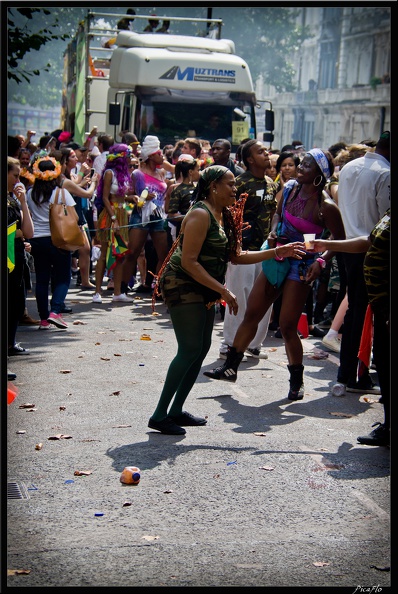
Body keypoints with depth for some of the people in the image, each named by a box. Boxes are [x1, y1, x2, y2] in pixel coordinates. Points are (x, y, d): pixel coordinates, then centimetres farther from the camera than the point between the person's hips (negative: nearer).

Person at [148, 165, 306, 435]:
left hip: (203, 289, 9)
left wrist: (277, 253, 6)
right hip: (182, 285, -9)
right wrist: (222, 290, -22)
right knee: (190, 349, -13)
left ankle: (176, 410, 15)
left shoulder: (225, 216, 11)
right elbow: (189, 261, -22)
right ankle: (160, 415, -9)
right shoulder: (201, 214, -18)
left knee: (202, 348, 7)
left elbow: (237, 256, 12)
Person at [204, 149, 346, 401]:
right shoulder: (290, 187, 0)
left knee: (287, 326, -3)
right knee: (251, 314, 9)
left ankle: (297, 381, 16)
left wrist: (322, 261, -21)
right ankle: (231, 366, 21)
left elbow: (341, 240, -8)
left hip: (301, 266, -6)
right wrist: (273, 231, 0)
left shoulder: (326, 206, -17)